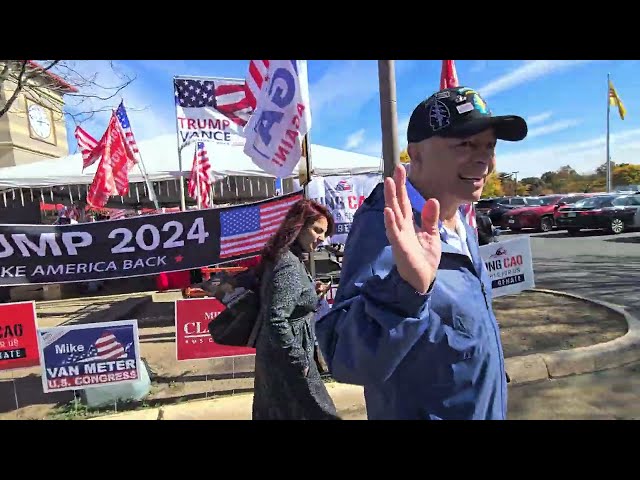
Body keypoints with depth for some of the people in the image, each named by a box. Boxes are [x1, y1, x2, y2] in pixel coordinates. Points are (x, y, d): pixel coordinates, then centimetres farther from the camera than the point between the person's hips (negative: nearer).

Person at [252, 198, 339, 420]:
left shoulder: (286, 258, 7)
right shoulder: (289, 265, -22)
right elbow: (276, 322, -27)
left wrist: (311, 292, 6)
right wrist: (301, 363, -20)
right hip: (287, 363, -10)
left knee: (273, 412, 20)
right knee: (318, 414, 3)